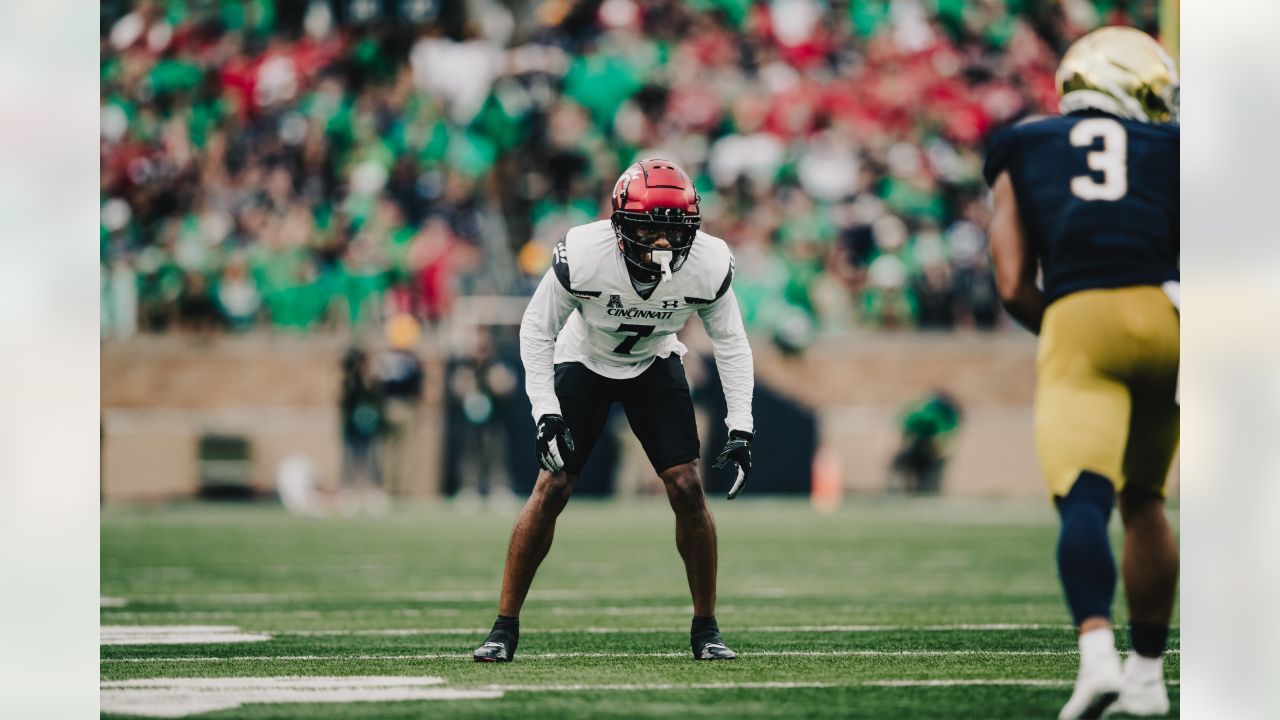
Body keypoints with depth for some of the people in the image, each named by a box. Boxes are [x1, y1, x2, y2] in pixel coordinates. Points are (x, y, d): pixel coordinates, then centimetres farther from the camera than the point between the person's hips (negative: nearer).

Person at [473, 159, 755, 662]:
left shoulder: (708, 264, -28)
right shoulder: (583, 255, -34)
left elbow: (731, 342, -10)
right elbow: (537, 331, -18)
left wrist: (740, 427, -16)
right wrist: (546, 414, -26)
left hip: (655, 366, 2)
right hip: (584, 362, -1)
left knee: (687, 489, -11)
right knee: (551, 489, -11)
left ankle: (706, 629, 4)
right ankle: (504, 628, 0)